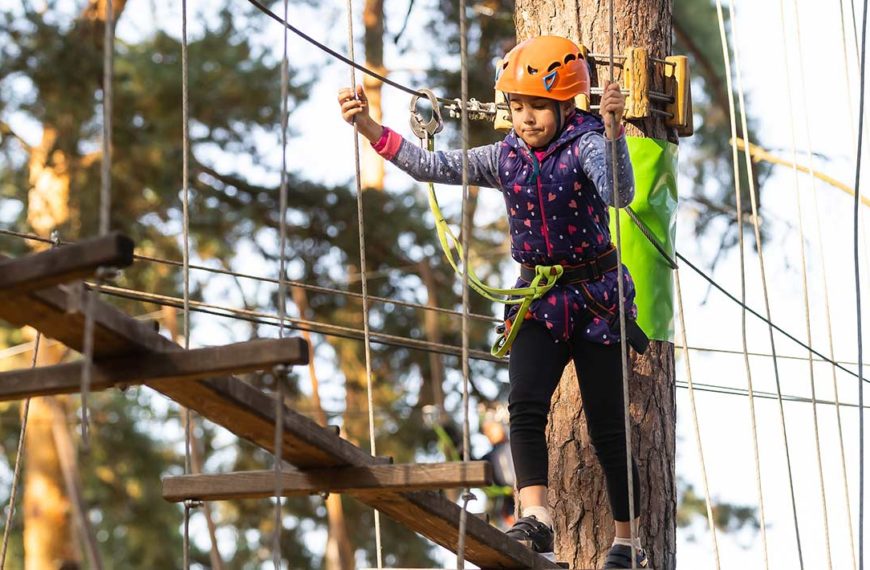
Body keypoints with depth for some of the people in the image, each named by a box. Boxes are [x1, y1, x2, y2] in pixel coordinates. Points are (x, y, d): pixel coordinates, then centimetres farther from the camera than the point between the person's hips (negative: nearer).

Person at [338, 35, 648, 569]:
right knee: (526, 406, -20)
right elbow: (429, 166, -1)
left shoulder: (586, 145, -15)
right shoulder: (505, 157, 0)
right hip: (539, 302, 4)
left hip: (597, 299, -4)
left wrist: (613, 130, -51)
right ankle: (536, 517, -25)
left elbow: (621, 194, -35)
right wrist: (367, 125, -11)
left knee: (608, 427, 1)